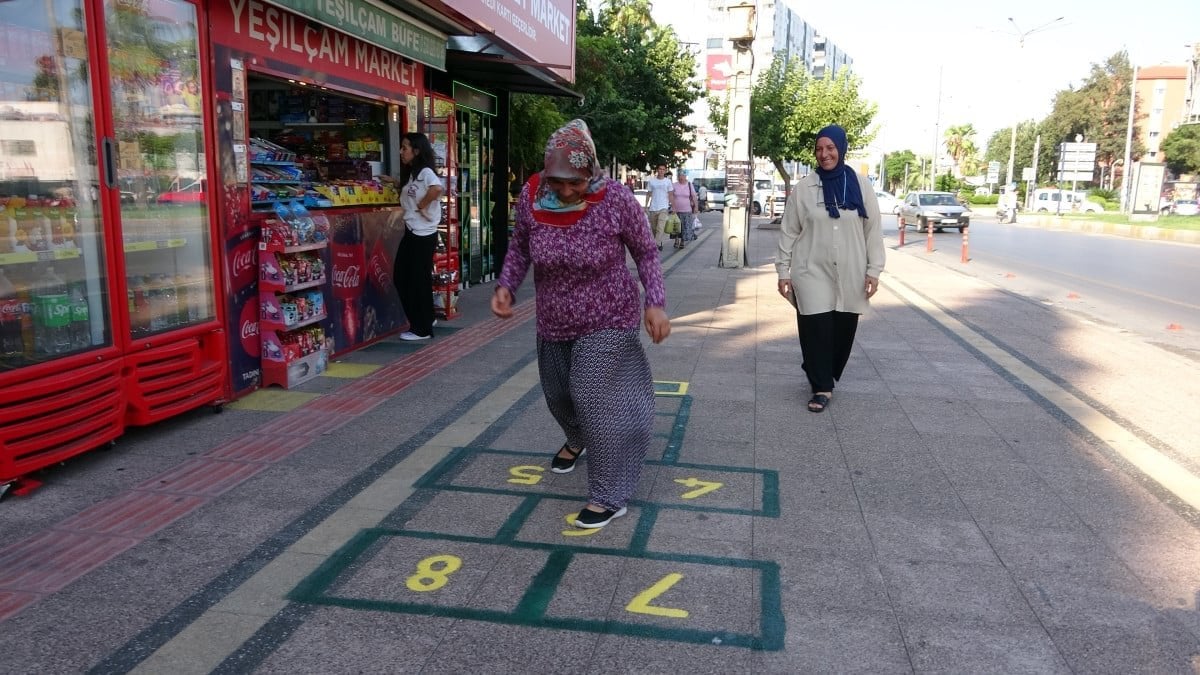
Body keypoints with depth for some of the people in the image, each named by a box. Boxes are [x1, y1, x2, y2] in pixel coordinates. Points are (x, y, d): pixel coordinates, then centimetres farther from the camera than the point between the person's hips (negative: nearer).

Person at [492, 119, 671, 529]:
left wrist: (655, 303, -19)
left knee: (597, 400, -9)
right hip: (553, 322, 5)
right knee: (558, 394, 21)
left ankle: (610, 497, 6)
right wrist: (506, 286, -12)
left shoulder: (615, 199, -22)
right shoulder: (532, 196, -13)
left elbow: (646, 252, -9)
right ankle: (577, 442, 56)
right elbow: (519, 245, 4)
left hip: (606, 320, -5)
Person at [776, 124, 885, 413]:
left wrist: (873, 270, -1)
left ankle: (826, 376, 31)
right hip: (812, 273, -1)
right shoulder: (804, 187, 0)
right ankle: (821, 387, 8)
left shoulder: (861, 185, 3)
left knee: (843, 330, 8)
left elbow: (873, 231, 4)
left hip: (850, 276, 2)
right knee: (816, 330, -5)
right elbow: (788, 232, 2)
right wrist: (783, 271, -1)